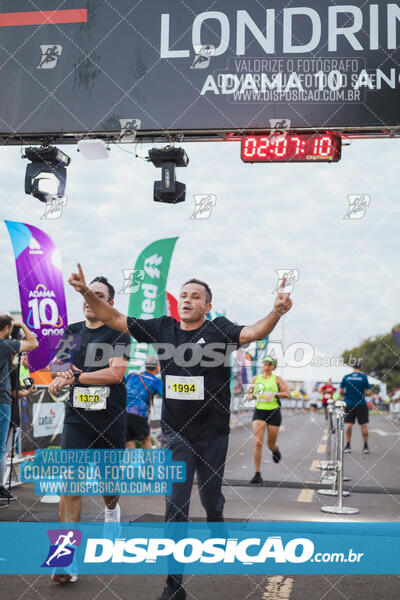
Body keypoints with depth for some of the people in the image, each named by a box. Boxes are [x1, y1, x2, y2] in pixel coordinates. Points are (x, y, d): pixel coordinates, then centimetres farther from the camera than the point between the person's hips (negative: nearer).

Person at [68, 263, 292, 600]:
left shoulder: (219, 329, -8)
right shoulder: (163, 328, -1)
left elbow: (252, 333, -27)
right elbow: (114, 319, 0)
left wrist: (276, 313, -46)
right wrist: (87, 293, -14)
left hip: (213, 433, -1)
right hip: (176, 433, 1)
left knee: (211, 496, 16)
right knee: (176, 504, -2)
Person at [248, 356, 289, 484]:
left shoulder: (277, 379, 1)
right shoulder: (256, 379, 8)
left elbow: (287, 393, -6)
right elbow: (250, 394, 16)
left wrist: (275, 394, -21)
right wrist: (251, 395, -8)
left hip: (274, 412, -1)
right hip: (259, 412, 1)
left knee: (270, 444, 7)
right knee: (258, 442, -13)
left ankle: (275, 450, 47)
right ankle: (257, 474, -8)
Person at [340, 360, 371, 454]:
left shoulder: (346, 377, -2)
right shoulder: (364, 376, -7)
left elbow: (341, 392, 0)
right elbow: (368, 392, -8)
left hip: (349, 404, 1)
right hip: (361, 404, -1)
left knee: (348, 425, 5)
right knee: (363, 425, 6)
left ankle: (348, 446, 3)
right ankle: (366, 446, 10)